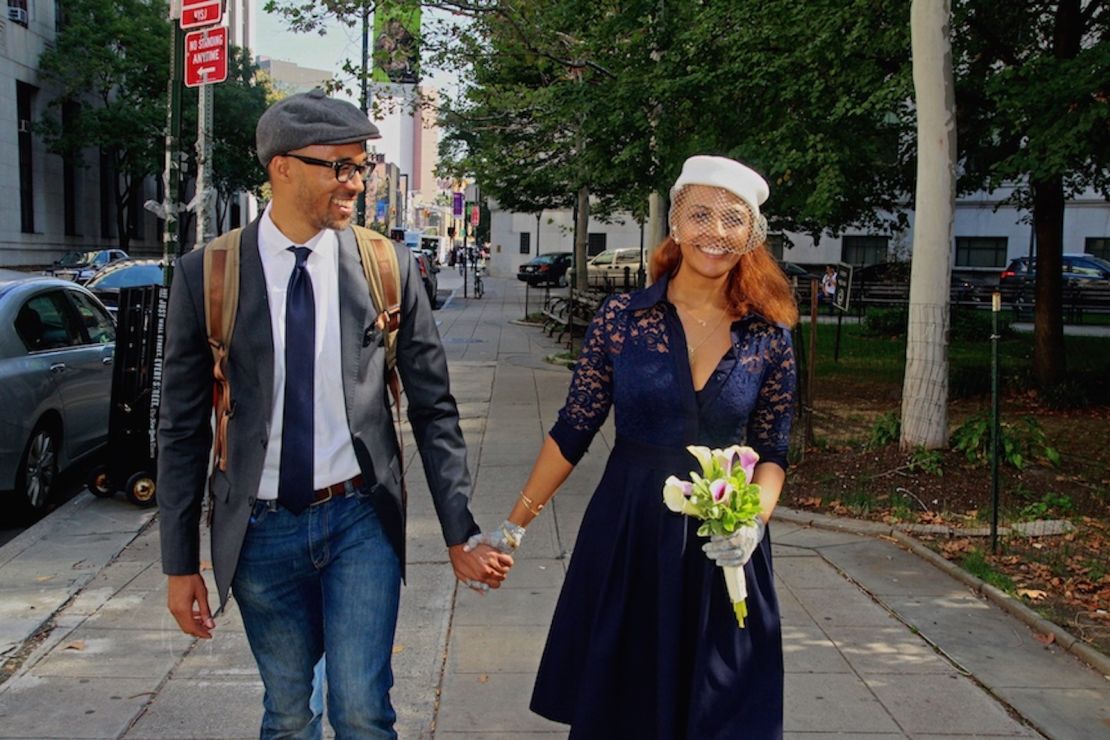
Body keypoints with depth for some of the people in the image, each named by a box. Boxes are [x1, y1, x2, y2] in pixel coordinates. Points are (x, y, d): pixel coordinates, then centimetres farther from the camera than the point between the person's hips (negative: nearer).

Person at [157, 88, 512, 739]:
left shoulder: (388, 266, -5)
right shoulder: (207, 274, -6)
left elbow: (433, 409, 0)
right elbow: (183, 428, 0)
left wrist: (460, 534, -1)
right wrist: (181, 564, 1)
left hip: (360, 520, 0)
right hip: (260, 530, 1)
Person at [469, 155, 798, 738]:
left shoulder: (768, 336, -3)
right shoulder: (621, 317, -7)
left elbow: (772, 451, 4)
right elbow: (573, 431, -2)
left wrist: (754, 521, -14)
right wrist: (514, 526, -2)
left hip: (722, 544, 1)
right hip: (625, 535, 0)